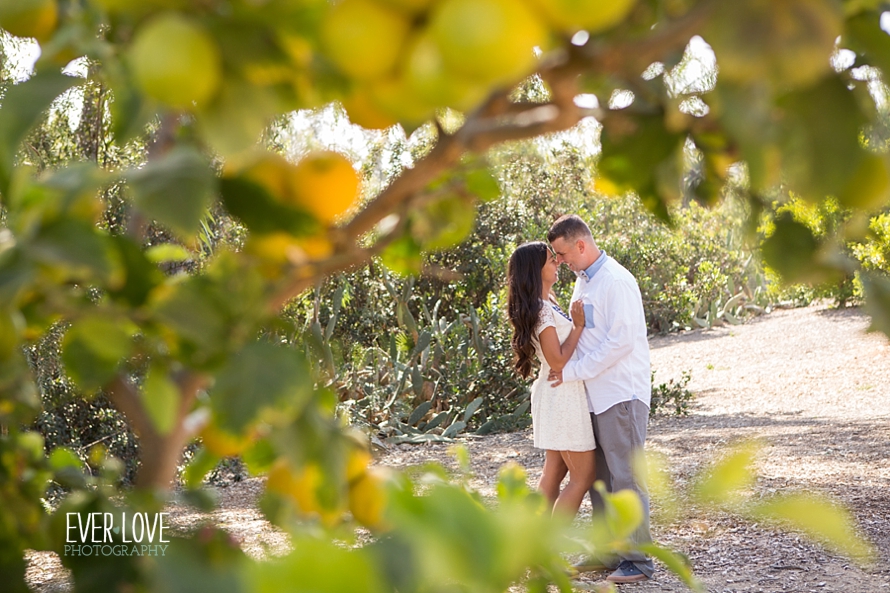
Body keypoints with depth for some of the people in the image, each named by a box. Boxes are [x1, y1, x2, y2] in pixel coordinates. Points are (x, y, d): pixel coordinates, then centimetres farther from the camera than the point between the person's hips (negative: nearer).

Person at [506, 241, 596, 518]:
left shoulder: (547, 304, 11)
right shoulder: (542, 310, -20)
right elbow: (557, 361, -21)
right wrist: (577, 326, -16)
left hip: (557, 397, 10)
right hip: (563, 395, -10)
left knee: (554, 472, 13)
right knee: (583, 476, -3)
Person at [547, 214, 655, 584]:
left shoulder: (617, 281, -15)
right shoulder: (583, 281, 14)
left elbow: (620, 341, -20)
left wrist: (574, 371, -18)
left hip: (621, 394, -9)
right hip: (594, 396, 9)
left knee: (626, 478, -4)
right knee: (598, 478, 13)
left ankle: (638, 559, 3)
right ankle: (610, 552, 22)